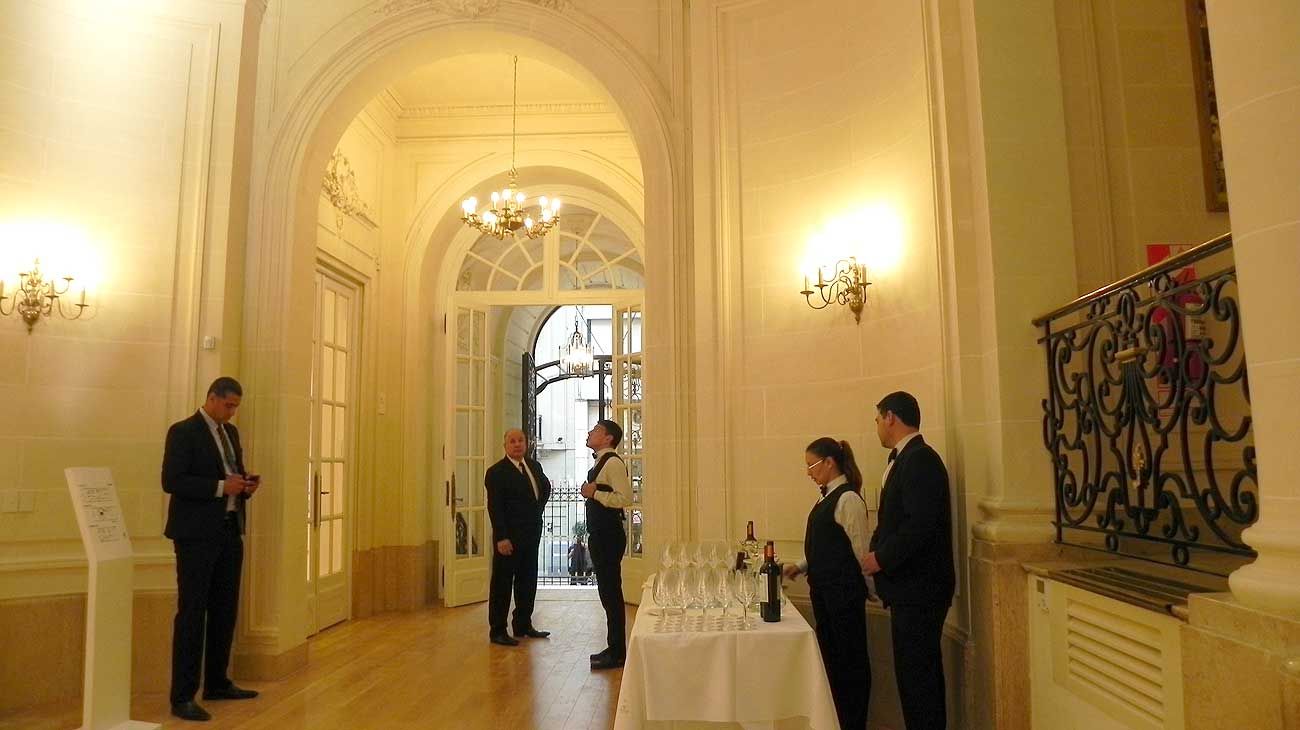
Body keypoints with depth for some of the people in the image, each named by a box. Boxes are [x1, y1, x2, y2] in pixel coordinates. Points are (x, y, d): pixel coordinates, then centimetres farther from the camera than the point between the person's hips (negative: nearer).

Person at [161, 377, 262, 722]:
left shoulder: (230, 432, 15)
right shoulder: (183, 431, -9)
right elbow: (171, 481, -17)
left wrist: (246, 485, 1)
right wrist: (220, 486, -22)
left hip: (230, 532, 8)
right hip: (197, 534, -8)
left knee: (225, 610, 14)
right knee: (192, 612, -3)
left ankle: (217, 683, 27)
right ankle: (183, 696, 5)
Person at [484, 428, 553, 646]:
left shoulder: (534, 466, 9)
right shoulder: (496, 472, -12)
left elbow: (546, 487, 27)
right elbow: (494, 508, -17)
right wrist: (501, 538, -22)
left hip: (531, 535, 7)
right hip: (509, 538, -7)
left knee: (528, 582, 15)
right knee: (502, 584, 1)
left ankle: (523, 624, 27)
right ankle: (497, 631, 10)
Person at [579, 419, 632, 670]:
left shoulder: (613, 462, -14)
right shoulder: (600, 463, 16)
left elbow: (625, 498, -24)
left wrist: (594, 493, -19)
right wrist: (590, 493, 9)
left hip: (609, 536, -10)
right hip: (601, 535, 10)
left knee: (611, 592, -4)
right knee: (608, 592, 15)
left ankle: (617, 653, 5)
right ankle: (614, 648, 25)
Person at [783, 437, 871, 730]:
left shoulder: (848, 499, -17)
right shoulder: (827, 498, 11)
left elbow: (860, 552, -15)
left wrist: (872, 588, -11)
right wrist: (799, 566, 5)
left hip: (844, 591, -9)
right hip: (823, 590, 9)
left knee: (850, 657, 5)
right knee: (829, 655, 17)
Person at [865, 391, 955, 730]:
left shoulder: (920, 460, -16)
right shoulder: (906, 459, 14)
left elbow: (922, 524, -25)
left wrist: (882, 558, -15)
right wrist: (879, 552, 2)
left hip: (918, 589, -10)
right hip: (912, 589, 10)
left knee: (916, 675, -3)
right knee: (919, 674, 18)